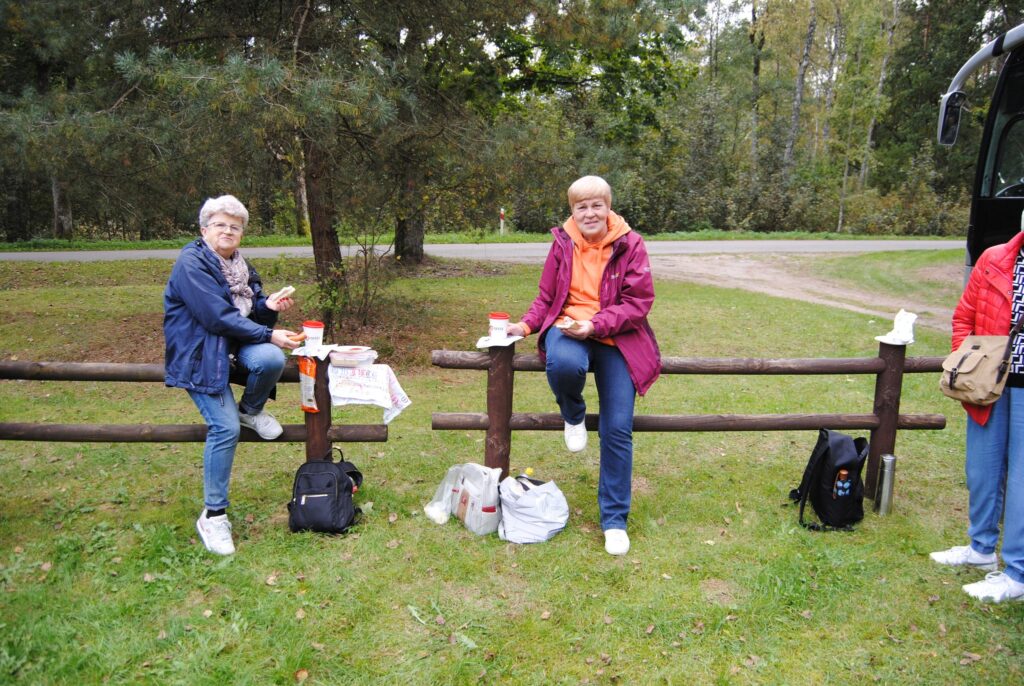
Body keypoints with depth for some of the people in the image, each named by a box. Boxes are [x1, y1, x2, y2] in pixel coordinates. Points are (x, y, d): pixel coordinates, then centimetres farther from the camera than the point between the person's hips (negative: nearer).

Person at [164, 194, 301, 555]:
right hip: (197, 350, -6)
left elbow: (247, 311, 16)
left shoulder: (239, 265, 13)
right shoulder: (192, 263, -14)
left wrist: (268, 305, -7)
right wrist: (269, 334, -21)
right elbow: (218, 317, -22)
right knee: (225, 427, -19)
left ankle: (251, 410, 4)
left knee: (272, 359, -29)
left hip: (233, 342, 6)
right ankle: (213, 515, -4)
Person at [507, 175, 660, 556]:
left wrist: (595, 325, -21)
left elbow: (639, 303, -8)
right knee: (563, 365, -38)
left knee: (618, 430, -9)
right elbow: (546, 297, 11)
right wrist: (527, 325, -9)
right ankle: (573, 415, 1)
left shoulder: (629, 244, -4)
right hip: (567, 327, 1)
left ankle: (614, 519, 9)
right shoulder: (563, 243, 4)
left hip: (616, 338, -1)